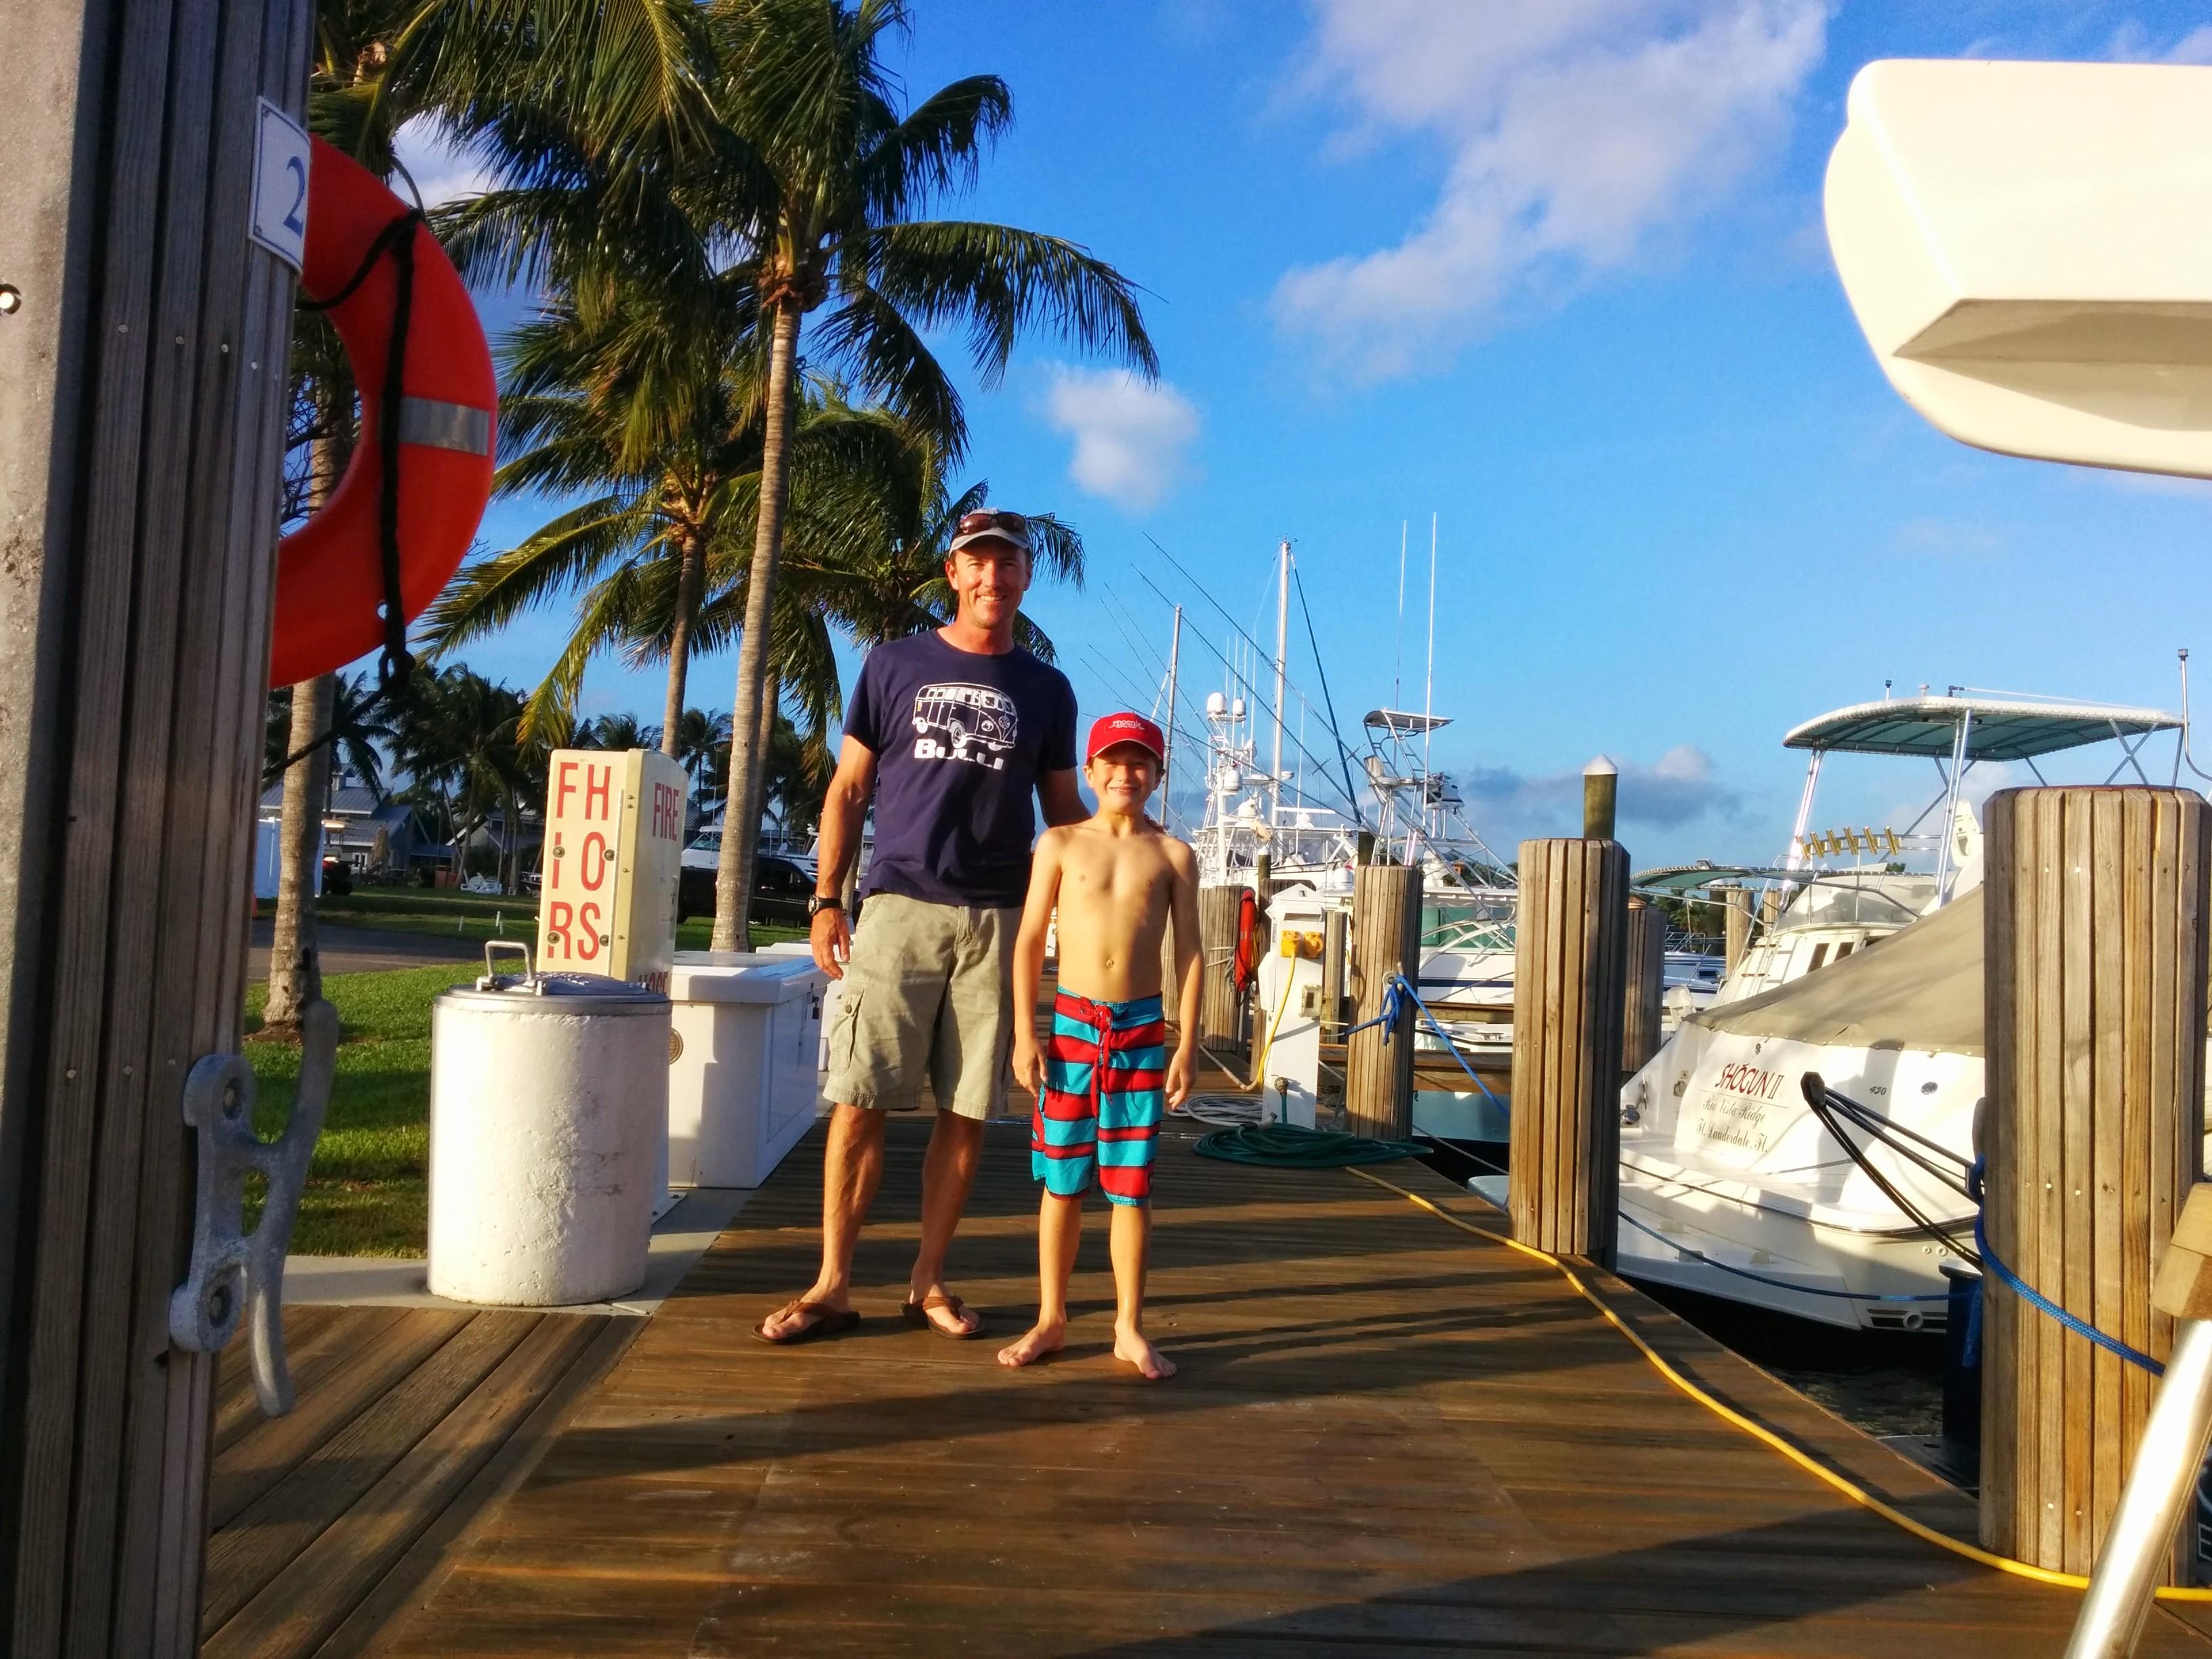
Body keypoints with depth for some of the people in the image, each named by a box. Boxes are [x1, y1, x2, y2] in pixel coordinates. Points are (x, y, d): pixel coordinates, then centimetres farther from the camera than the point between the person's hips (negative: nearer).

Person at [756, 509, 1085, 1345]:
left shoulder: (1046, 689, 12)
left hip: (998, 921, 2)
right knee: (860, 1099, -3)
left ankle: (927, 1282, 17)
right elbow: (847, 788, 8)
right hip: (898, 908, -1)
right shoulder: (894, 664, 8)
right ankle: (832, 1285, 8)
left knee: (966, 1111, 4)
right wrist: (825, 900, -1)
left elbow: (1063, 812, 16)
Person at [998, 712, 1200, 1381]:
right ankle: (1051, 1320, 19)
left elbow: (1188, 950, 3)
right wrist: (1025, 1032, -4)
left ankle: (1129, 1329, 15)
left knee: (1131, 1184, 5)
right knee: (1062, 1180, 7)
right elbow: (1031, 939, 2)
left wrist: (1186, 1044, -2)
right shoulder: (1061, 843, 3)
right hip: (1071, 1024, 0)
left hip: (1141, 1030, 0)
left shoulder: (1172, 855, 4)